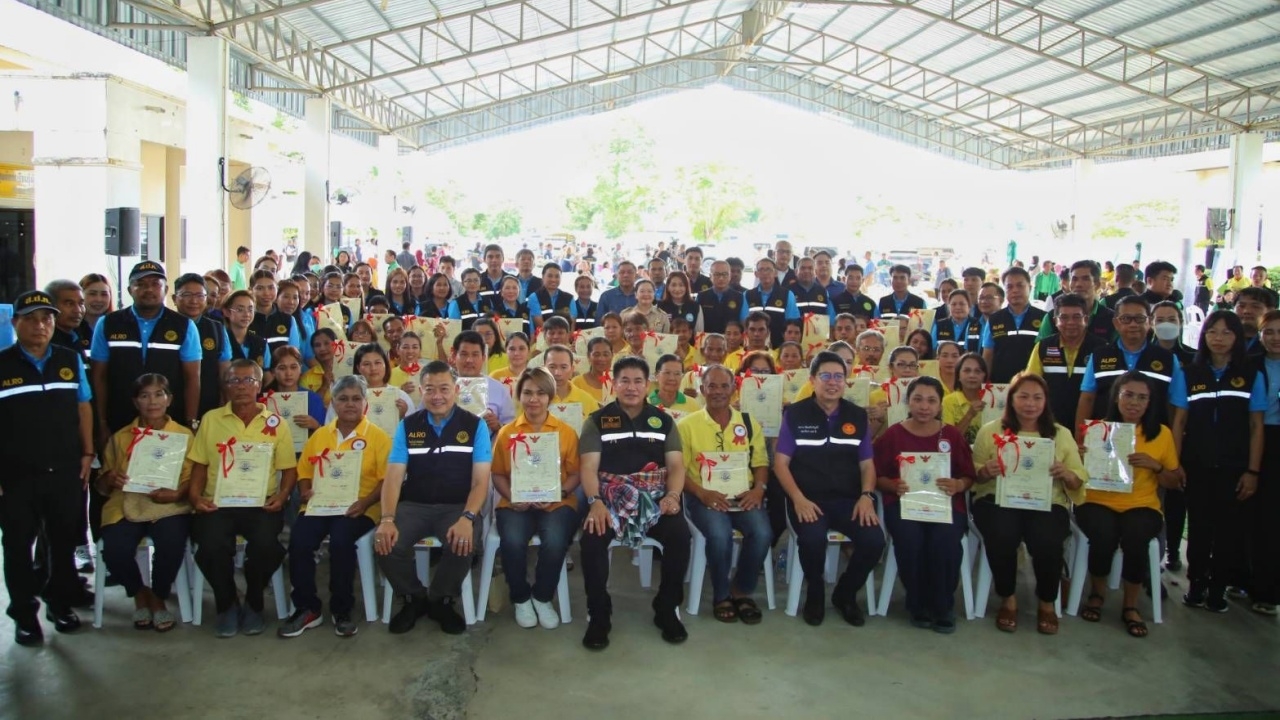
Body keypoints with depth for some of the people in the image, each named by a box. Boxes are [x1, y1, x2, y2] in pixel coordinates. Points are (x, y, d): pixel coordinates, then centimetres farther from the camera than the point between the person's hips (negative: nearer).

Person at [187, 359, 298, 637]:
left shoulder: (276, 424, 9)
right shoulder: (211, 420, 12)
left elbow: (289, 469, 9)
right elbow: (199, 465, 12)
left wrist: (281, 496, -9)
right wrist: (195, 495, -4)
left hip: (261, 504, -1)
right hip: (217, 503, 1)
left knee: (265, 543, -31)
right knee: (212, 545, -30)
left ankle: (253, 604, 0)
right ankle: (227, 605, 1)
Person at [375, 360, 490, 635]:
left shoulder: (475, 426, 0)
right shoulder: (407, 426, 6)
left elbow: (481, 481, -4)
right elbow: (393, 477, 0)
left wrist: (467, 518, -24)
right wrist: (387, 519, -19)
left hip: (458, 506, -2)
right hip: (413, 505, 2)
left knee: (464, 544, -33)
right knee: (386, 543, -27)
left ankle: (441, 601, -1)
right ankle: (414, 599, 4)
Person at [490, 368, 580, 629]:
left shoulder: (567, 432, 5)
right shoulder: (506, 432, 7)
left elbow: (575, 474, 5)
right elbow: (498, 474, 9)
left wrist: (558, 494, -13)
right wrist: (511, 497, -9)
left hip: (557, 504, 0)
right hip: (516, 504, 1)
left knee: (555, 542, -32)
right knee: (512, 541, -31)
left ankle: (543, 598, -1)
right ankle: (520, 598, -1)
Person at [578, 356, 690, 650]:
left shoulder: (663, 420, 14)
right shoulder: (597, 421, 8)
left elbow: (676, 464, 7)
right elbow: (588, 467, -2)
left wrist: (673, 495, -14)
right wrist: (595, 501, -20)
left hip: (655, 496, 2)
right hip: (610, 496, -1)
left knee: (680, 534, -27)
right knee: (592, 537, -31)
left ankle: (667, 609, -6)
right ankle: (598, 614, -13)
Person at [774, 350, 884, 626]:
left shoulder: (858, 416, 10)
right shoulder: (794, 414, 1)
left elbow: (867, 464, 11)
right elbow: (780, 463, -1)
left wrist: (866, 496, -9)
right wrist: (798, 499, -16)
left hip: (849, 499, 3)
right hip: (808, 499, -3)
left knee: (874, 540, -24)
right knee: (813, 538, -34)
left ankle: (845, 594, 8)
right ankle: (815, 594, 0)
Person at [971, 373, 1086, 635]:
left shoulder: (1061, 434, 13)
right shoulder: (991, 431, 8)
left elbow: (1079, 482, 11)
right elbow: (973, 475, 7)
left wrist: (1065, 474, -11)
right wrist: (986, 471, -16)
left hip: (1047, 503, 1)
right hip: (998, 500, -1)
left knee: (1047, 541, -30)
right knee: (1003, 534, -33)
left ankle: (1047, 603, 2)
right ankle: (1008, 599, -4)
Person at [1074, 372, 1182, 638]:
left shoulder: (1162, 434, 7)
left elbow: (1175, 482, 11)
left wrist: (1155, 466, -8)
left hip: (1142, 506, 1)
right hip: (1097, 502, -1)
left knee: (1135, 538, -32)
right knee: (1104, 536, -33)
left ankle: (1131, 606, -6)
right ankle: (1097, 594, 0)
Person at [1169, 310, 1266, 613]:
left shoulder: (1252, 376, 2)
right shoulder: (1188, 375, 3)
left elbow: (1256, 426, 2)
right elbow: (1179, 422, 4)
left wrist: (1253, 471, -3)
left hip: (1234, 469, 0)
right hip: (1197, 467, 0)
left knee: (1229, 529, 3)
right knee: (1199, 528, 6)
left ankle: (1218, 588, 16)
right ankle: (1196, 585, 19)